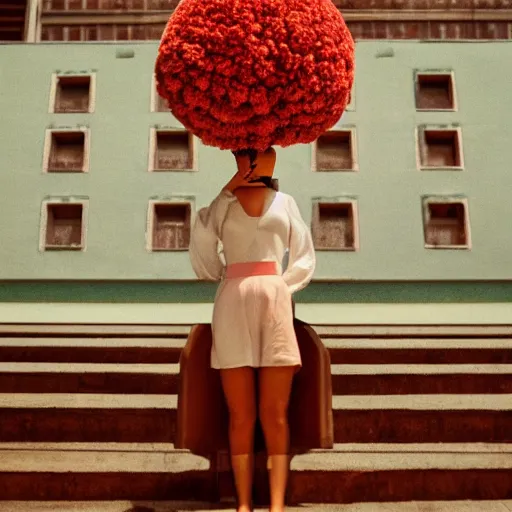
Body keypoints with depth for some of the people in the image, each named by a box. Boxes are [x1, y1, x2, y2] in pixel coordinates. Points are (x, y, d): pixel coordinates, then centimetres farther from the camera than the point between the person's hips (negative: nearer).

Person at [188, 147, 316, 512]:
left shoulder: (285, 202, 14)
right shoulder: (221, 204, 11)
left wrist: (279, 288, 10)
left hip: (276, 305, 1)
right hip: (232, 306, -1)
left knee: (274, 415, -2)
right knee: (241, 416, -2)